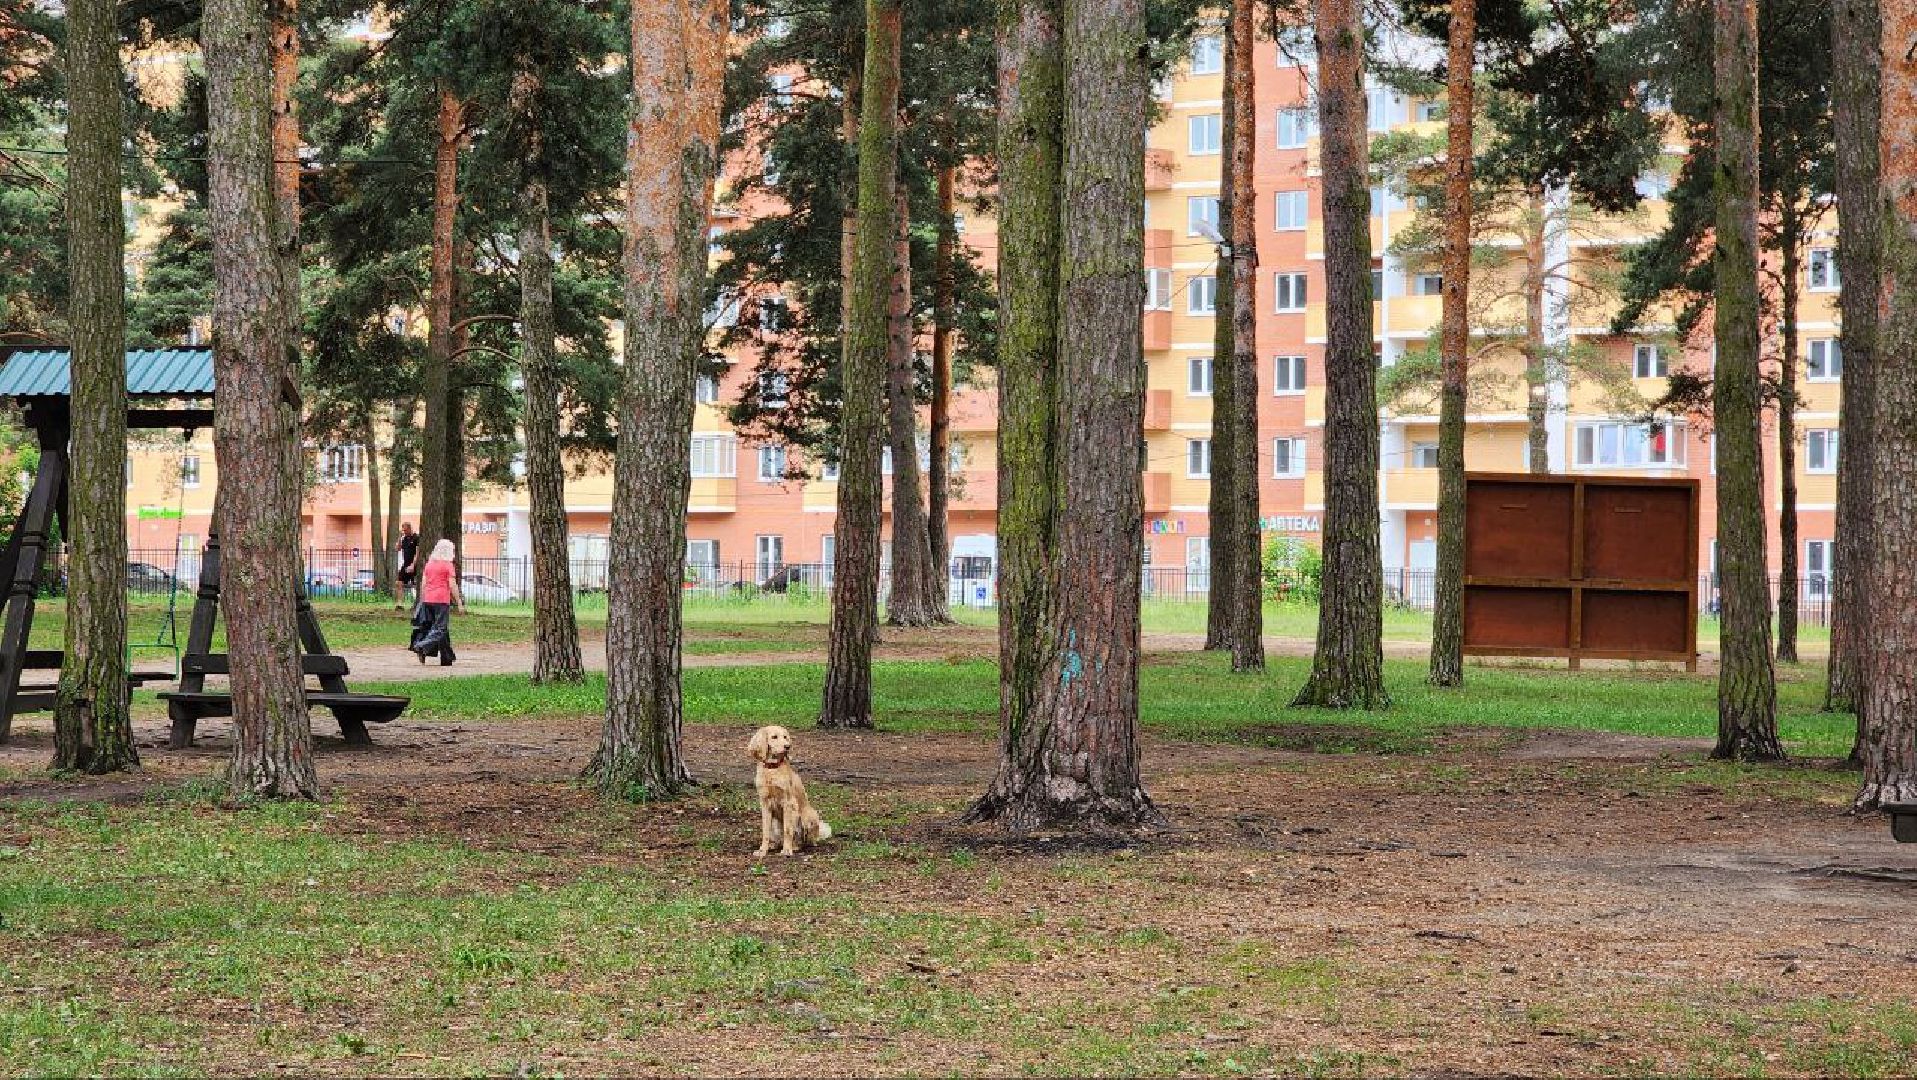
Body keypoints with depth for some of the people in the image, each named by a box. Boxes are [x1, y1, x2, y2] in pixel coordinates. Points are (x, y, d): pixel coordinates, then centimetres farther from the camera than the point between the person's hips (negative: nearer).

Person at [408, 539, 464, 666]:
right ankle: (422, 647, -23)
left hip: (428, 600, 6)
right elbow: (452, 586, -8)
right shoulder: (448, 565, -4)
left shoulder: (429, 564, 12)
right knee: (440, 628, -3)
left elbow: (423, 584, 12)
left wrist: (422, 601, 18)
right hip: (442, 600, -6)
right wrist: (459, 603, -3)